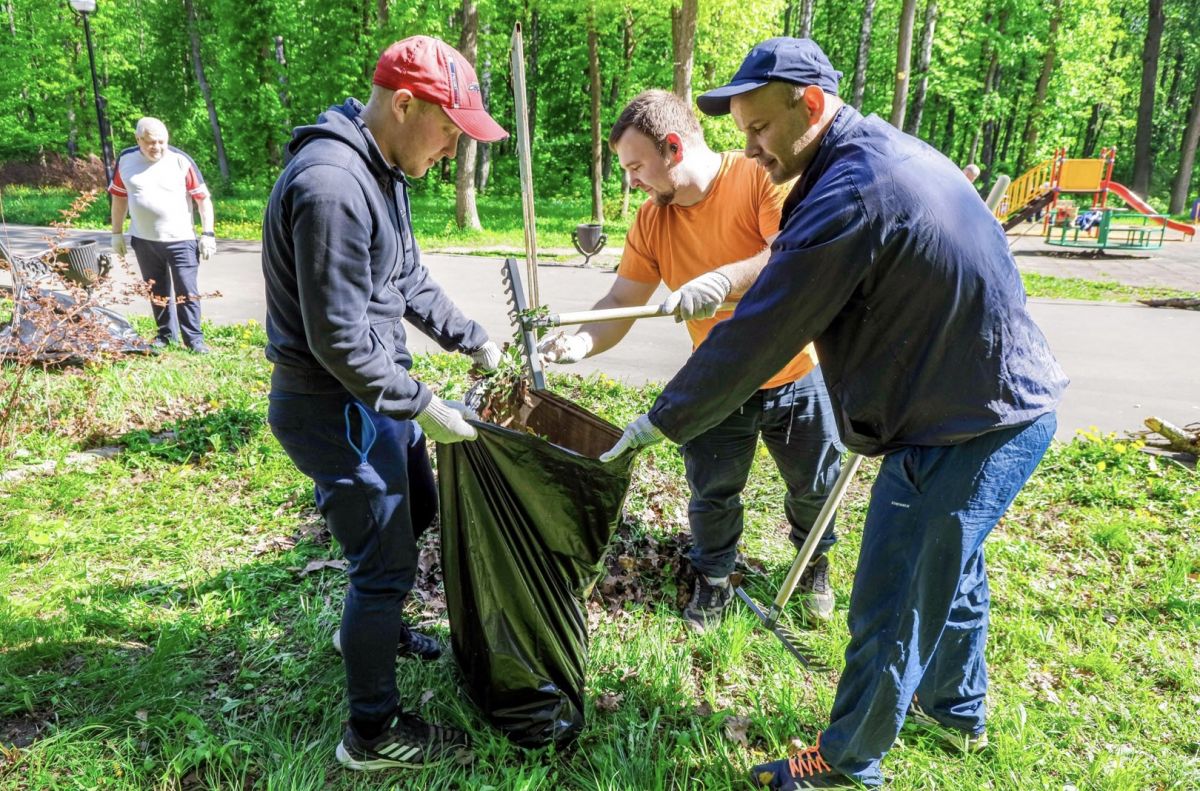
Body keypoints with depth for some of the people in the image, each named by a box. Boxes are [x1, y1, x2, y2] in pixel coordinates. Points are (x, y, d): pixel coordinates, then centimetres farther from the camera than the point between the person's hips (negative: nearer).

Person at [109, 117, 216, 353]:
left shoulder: (181, 161, -9)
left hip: (180, 239, -4)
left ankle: (194, 339, 5)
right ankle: (166, 334, 27)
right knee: (157, 292, 14)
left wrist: (208, 233, -9)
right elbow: (119, 197, 12)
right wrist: (117, 233, 13)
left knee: (186, 291, -3)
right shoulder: (126, 160, 2)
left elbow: (203, 198, -5)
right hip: (143, 240, 4)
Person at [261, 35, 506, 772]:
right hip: (336, 408, -10)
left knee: (419, 509, 25)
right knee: (387, 561, 1)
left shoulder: (384, 169, 6)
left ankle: (373, 625, 50)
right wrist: (422, 407, -18)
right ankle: (374, 732, 21)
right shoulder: (332, 186, -27)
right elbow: (339, 340, -26)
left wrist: (478, 342, 12)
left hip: (377, 392, 10)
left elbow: (412, 283, 15)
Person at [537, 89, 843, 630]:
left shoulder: (763, 178, -21)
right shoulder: (651, 221, -6)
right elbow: (620, 302, -8)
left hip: (797, 377, -2)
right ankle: (712, 583, 38)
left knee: (814, 486, 17)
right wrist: (582, 342, -27)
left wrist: (726, 278, -47)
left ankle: (814, 565, 47)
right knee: (711, 495, 12)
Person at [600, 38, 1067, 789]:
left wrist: (659, 423, -13)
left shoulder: (848, 193, -24)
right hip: (1014, 402, 10)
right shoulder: (893, 152, 7)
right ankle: (957, 705, 50)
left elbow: (755, 339, -22)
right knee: (951, 567, 27)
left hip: (964, 431, -10)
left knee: (887, 612, 6)